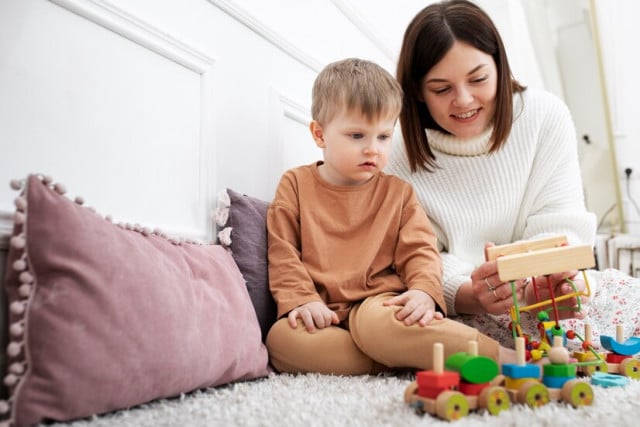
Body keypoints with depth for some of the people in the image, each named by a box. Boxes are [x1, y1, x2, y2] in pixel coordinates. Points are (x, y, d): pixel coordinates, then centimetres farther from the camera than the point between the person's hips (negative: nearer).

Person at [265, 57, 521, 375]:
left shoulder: (397, 192, 11)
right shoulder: (296, 183, 7)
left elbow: (419, 250, 6)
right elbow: (282, 251, 3)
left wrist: (424, 291, -15)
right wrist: (302, 300, -11)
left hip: (377, 303, -1)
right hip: (322, 314, 1)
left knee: (377, 323, -38)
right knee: (280, 339, -32)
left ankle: (498, 356, -30)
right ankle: (404, 353, -29)